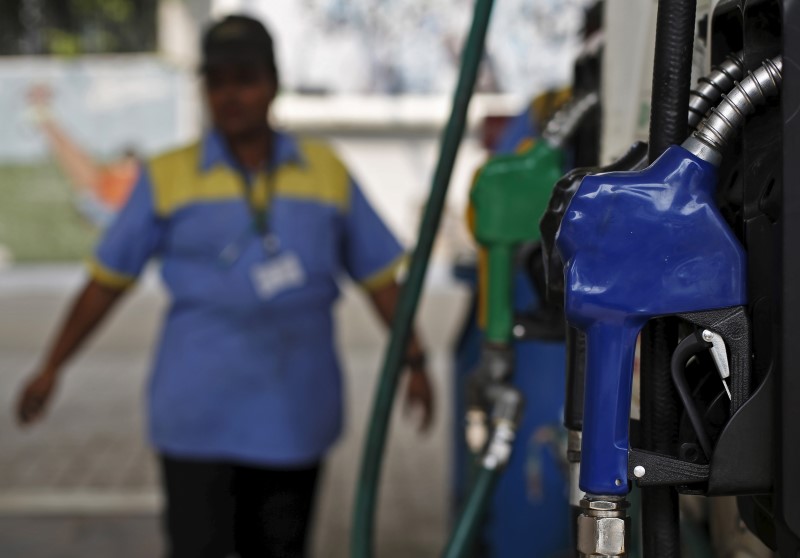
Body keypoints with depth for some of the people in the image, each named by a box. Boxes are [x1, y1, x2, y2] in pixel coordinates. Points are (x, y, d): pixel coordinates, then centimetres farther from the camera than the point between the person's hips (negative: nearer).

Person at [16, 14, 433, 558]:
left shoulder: (326, 172, 7)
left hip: (296, 414, 2)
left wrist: (414, 361, 5)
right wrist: (51, 368, 4)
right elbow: (108, 279, 6)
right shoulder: (168, 177, 3)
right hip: (198, 416, -2)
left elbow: (379, 275, 10)